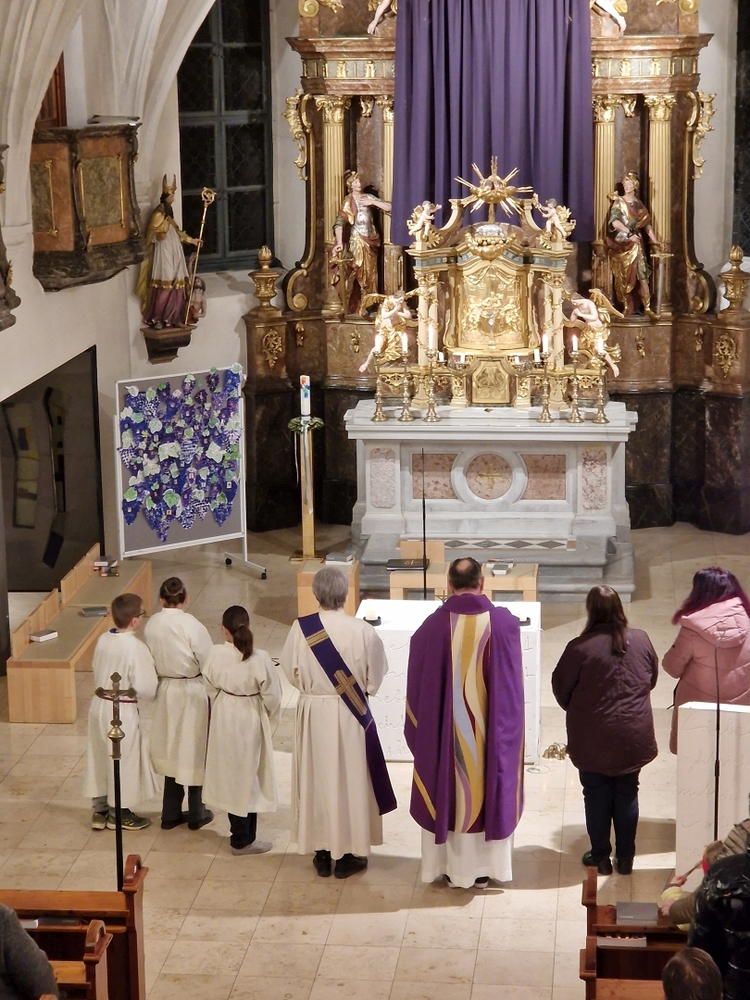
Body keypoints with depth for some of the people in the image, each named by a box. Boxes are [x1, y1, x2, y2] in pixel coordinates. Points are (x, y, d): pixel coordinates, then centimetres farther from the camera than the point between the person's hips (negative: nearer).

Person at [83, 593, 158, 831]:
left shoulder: (103, 640, -4)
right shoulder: (136, 648, -24)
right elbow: (145, 689, -22)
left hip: (99, 706, 7)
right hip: (122, 712, -7)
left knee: (100, 758, 19)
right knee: (123, 761, 11)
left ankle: (100, 810, 32)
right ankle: (118, 814, 24)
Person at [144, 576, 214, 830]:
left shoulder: (151, 625, -7)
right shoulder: (192, 626, -20)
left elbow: (151, 662, 2)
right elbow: (209, 665, -15)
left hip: (165, 693, 4)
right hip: (193, 694, -4)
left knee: (172, 751, 17)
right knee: (194, 751, 10)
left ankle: (170, 813, 24)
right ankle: (196, 813, 22)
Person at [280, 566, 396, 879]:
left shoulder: (300, 629, -13)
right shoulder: (362, 631, -17)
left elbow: (291, 673, -1)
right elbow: (375, 677, -6)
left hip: (313, 714, 1)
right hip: (351, 716, -1)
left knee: (317, 779, 14)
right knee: (350, 779, 12)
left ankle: (322, 853, 22)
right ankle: (350, 854, 20)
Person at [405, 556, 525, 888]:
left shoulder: (433, 627, -13)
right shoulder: (505, 623, -11)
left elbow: (418, 685, -4)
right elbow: (514, 685, 1)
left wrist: (420, 729, 10)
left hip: (446, 729, -1)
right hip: (492, 730, 1)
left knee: (450, 790, 12)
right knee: (490, 786, 14)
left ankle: (453, 866, 22)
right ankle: (485, 866, 23)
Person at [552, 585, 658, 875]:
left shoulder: (580, 647, -19)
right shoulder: (641, 641, -6)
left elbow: (561, 687, -7)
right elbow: (652, 678, 9)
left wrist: (574, 709, 13)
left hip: (594, 739, -3)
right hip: (633, 737, 3)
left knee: (597, 795, 12)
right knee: (627, 794, 15)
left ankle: (600, 857, 20)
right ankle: (625, 857, 21)